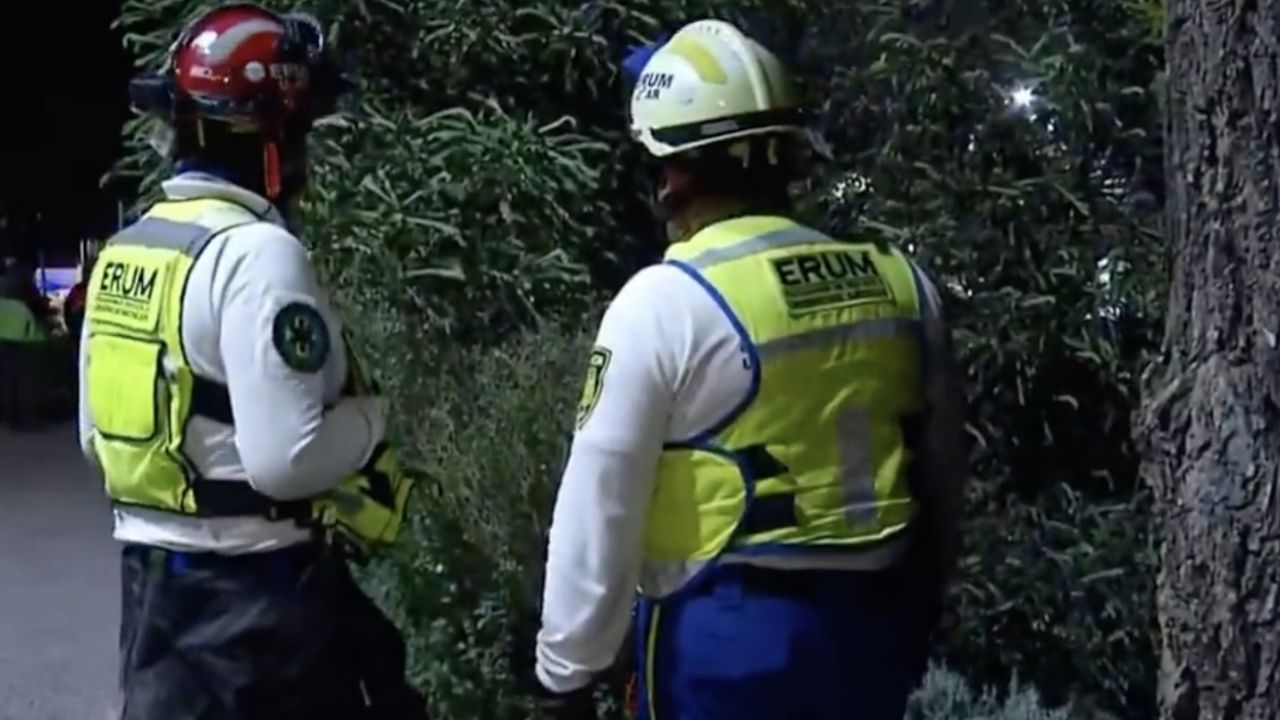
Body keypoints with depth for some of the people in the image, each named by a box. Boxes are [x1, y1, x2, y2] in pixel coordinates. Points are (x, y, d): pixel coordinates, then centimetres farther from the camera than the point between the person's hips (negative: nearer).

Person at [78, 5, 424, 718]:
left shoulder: (124, 252, 7)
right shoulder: (257, 253, -20)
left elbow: (96, 433, 15)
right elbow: (287, 458, -25)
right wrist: (368, 417, -8)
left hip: (153, 578, 8)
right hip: (258, 593, -8)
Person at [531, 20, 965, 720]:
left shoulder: (665, 301, -13)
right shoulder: (902, 283, 4)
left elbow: (600, 504, -11)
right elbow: (941, 478, 13)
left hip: (729, 630, -5)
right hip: (870, 625, 6)